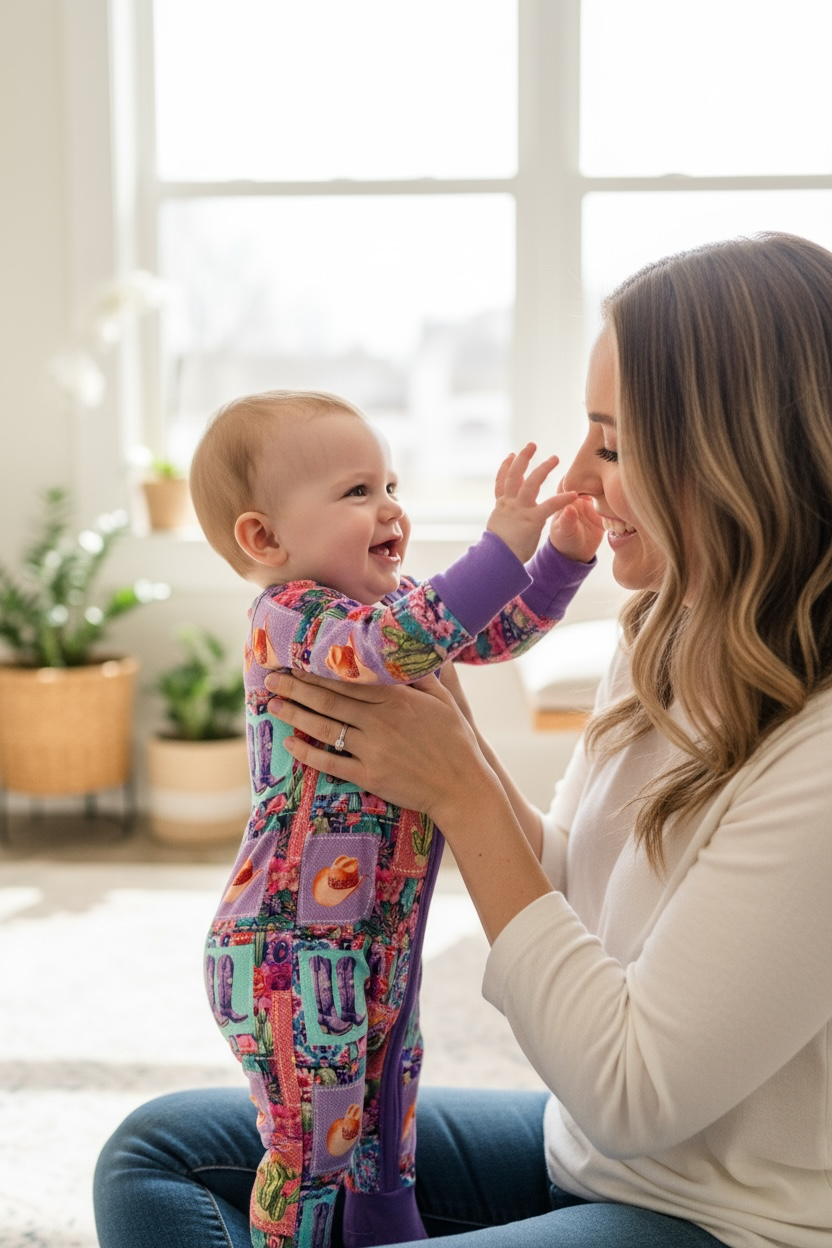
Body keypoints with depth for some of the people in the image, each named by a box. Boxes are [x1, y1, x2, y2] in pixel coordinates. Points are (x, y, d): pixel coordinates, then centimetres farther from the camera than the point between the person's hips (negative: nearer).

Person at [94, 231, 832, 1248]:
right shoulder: (663, 648, 0)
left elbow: (631, 1095, -26)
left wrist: (460, 789, -22)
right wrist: (449, 735, -8)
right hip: (582, 1153, 8)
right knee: (159, 1148, 6)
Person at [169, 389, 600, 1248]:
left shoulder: (387, 599, 8)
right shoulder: (286, 615, -20)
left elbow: (496, 631, 17)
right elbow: (389, 647, -40)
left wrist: (563, 557, 0)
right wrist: (502, 545, -43)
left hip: (381, 931, 9)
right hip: (294, 947, -9)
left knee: (385, 1124, 22)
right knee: (314, 1141, 2)